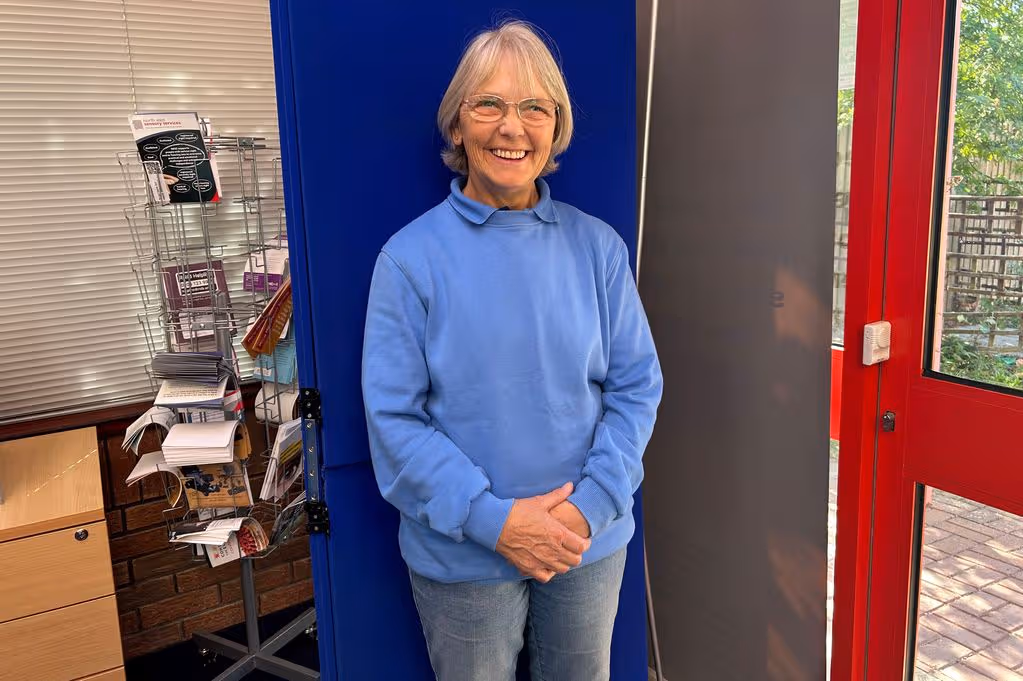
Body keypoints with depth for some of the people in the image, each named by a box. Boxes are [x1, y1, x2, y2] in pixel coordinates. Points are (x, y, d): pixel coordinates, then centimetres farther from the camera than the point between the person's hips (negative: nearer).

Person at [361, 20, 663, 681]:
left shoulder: (598, 247, -3)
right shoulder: (410, 259, -11)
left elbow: (637, 385, -2)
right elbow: (394, 418, -12)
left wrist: (590, 505, -13)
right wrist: (493, 520, -19)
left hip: (592, 543, 3)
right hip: (464, 556, -2)